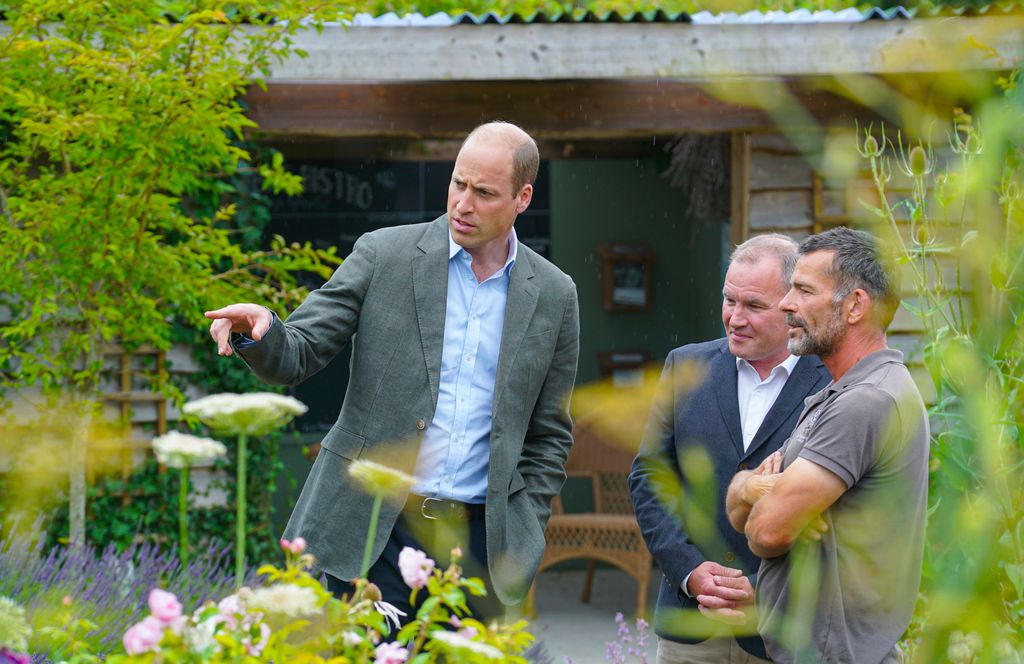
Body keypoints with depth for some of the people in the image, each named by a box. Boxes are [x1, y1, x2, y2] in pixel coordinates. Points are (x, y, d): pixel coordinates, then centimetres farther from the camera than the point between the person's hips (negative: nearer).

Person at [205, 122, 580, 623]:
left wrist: (522, 542, 6)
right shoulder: (384, 254, 1)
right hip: (375, 529, -2)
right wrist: (258, 332, -24)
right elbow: (296, 355, -1)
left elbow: (549, 436, 12)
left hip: (480, 542, 2)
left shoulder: (553, 296, 6)